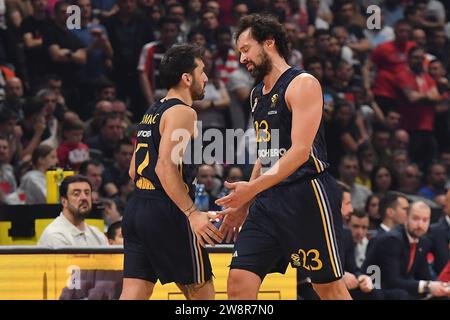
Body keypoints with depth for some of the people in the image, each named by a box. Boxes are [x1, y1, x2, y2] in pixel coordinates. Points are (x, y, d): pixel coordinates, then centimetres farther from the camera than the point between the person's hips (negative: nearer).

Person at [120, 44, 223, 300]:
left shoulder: (153, 112, 20)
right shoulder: (182, 112, -8)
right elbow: (165, 166, -20)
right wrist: (193, 213, -25)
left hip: (137, 210, 9)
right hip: (166, 213, -8)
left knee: (134, 294, 2)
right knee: (202, 292, 3)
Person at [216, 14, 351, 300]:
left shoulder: (302, 84, -10)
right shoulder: (258, 94, 17)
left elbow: (300, 151, -19)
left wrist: (254, 187, -24)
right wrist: (244, 204, 20)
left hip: (306, 195, -8)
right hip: (269, 201, 8)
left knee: (330, 288, 0)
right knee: (239, 283, -4)